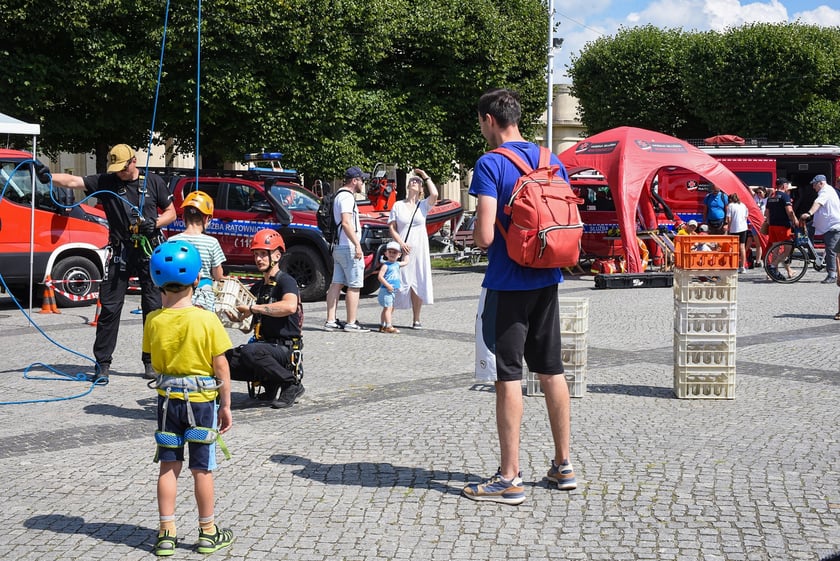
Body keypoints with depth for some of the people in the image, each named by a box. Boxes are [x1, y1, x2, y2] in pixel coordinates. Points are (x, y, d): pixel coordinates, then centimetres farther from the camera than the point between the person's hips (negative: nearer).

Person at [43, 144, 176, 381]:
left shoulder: (153, 182, 3)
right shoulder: (106, 182, 0)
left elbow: (171, 213, 9)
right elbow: (73, 181, -13)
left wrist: (155, 224, -11)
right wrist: (48, 177, -31)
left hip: (151, 251, 0)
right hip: (120, 252, 0)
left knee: (153, 307, 4)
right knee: (110, 307, -2)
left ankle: (151, 362, 16)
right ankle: (103, 363, 5)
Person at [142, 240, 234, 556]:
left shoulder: (153, 321, -7)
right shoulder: (206, 320, -15)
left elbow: (155, 360, 7)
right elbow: (221, 367, -11)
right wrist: (226, 405, 1)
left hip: (167, 398, 3)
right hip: (202, 399, -3)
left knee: (169, 466, 12)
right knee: (202, 468, 7)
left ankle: (166, 533, 16)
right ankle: (208, 533, 19)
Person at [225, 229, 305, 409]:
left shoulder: (286, 281, -8)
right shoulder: (257, 287, 17)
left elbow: (290, 306, -32)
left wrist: (253, 308, -26)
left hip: (286, 349, -8)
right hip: (265, 345, 8)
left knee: (250, 351, -35)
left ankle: (292, 383, -13)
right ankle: (270, 382, 7)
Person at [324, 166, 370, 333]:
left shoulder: (339, 195, 18)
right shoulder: (347, 197, -14)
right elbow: (346, 223, -24)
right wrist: (357, 245, -26)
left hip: (339, 247, 10)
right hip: (349, 248, -10)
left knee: (336, 284, 8)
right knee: (354, 286, -5)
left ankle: (330, 321, 9)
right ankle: (351, 323, -3)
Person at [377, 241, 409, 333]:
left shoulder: (397, 264, 14)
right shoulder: (385, 265, -10)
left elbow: (406, 262, 33)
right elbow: (380, 276, -17)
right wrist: (388, 285, -23)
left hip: (393, 291, 9)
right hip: (386, 290, -9)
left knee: (388, 308, 13)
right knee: (388, 308, -12)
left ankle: (382, 326, 21)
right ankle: (388, 327, -15)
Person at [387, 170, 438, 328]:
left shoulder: (423, 205, 7)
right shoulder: (398, 206, 7)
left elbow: (434, 194, -14)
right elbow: (392, 227, 3)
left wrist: (426, 176, -3)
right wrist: (401, 243, -12)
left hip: (419, 250, 1)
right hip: (402, 250, -1)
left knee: (417, 284, 2)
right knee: (399, 283, -4)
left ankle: (416, 319, 10)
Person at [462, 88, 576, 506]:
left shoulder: (490, 165, -13)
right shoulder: (552, 161, 9)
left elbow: (484, 236, -19)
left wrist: (474, 234, 2)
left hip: (506, 284, -7)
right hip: (547, 282, 7)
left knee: (508, 377, -2)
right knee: (551, 371, 14)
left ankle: (509, 478, 2)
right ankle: (563, 465, 22)